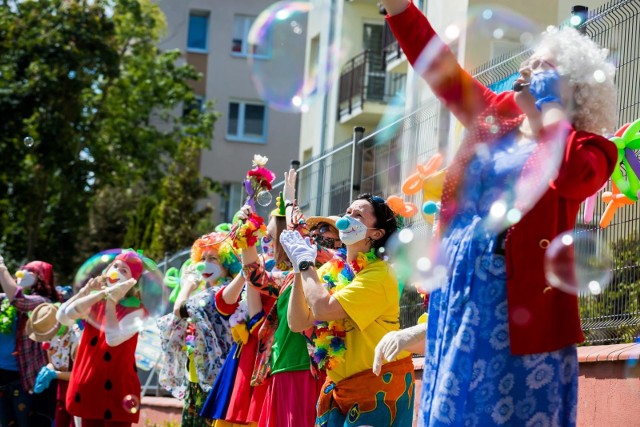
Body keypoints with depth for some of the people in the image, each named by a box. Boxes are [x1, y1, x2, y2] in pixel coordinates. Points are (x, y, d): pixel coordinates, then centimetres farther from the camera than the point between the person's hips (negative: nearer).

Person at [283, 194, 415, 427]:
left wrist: (305, 262, -14)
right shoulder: (331, 269, 6)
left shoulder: (379, 274, -17)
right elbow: (297, 323, 1)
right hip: (339, 384, 7)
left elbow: (323, 309, -26)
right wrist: (299, 268, -6)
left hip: (380, 383, -7)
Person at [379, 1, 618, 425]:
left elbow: (569, 175, -27)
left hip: (519, 311, -6)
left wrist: (549, 105, -13)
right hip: (457, 295, 6)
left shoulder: (588, 148, -3)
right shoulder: (497, 119, 15)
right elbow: (440, 66, 13)